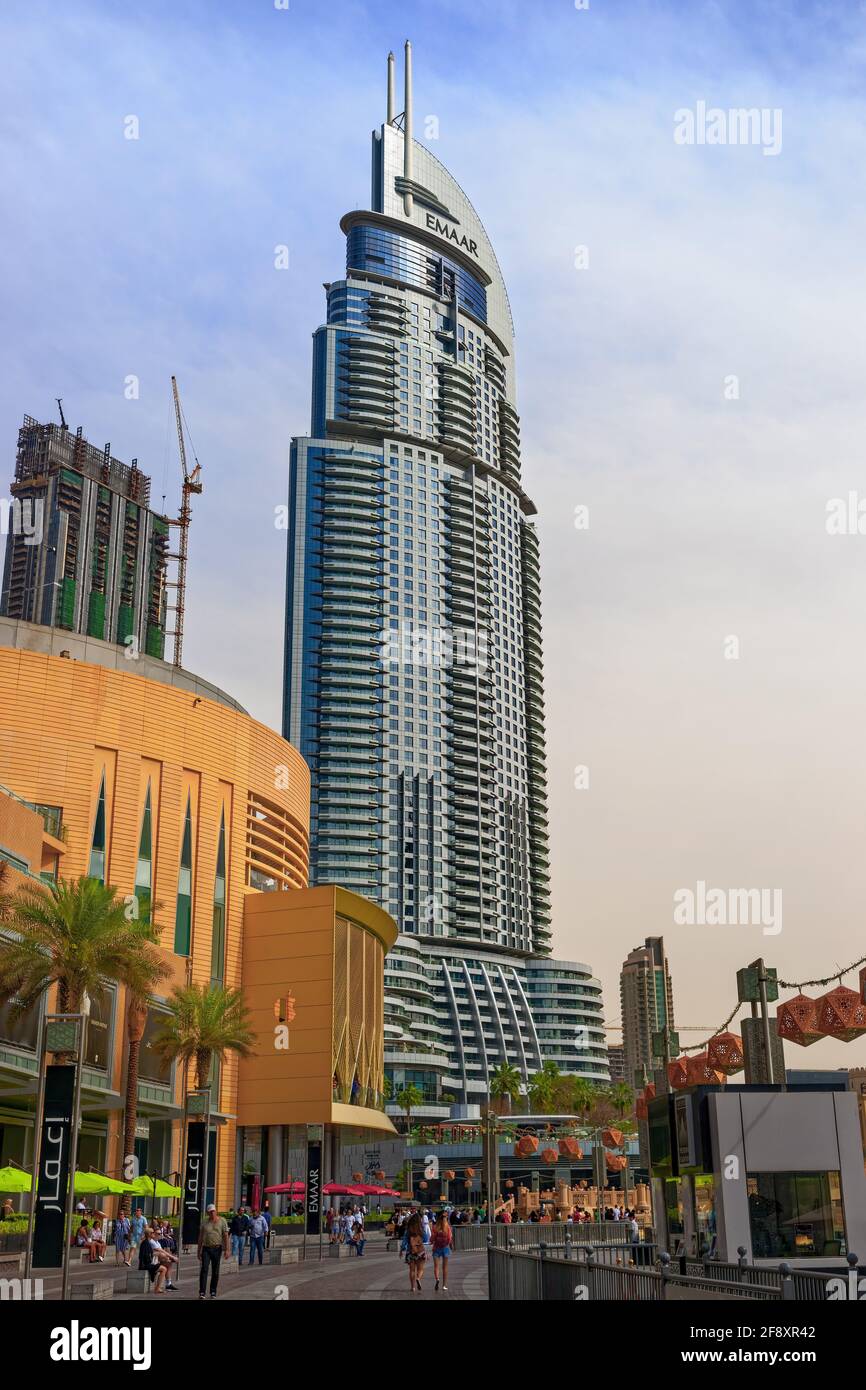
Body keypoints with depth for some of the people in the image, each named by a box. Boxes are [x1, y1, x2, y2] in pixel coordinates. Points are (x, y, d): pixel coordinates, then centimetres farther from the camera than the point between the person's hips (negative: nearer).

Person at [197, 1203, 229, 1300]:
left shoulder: (222, 1221, 1)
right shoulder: (204, 1222, 6)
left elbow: (226, 1236, -2)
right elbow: (200, 1237, 11)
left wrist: (226, 1250, -8)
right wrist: (199, 1251, 10)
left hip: (217, 1248, -1)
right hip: (206, 1248, 1)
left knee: (215, 1271, 5)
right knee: (204, 1269, -11)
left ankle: (213, 1292, 17)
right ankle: (202, 1292, -10)